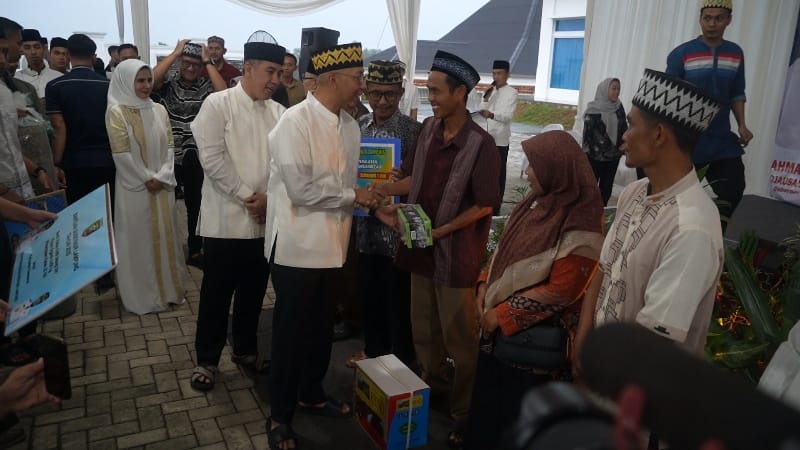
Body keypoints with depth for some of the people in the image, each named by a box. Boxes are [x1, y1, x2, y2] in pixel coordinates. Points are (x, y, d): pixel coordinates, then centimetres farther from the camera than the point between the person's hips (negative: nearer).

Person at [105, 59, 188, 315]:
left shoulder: (159, 110, 7)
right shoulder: (116, 112, -7)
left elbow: (169, 147, 5)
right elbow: (122, 154, -12)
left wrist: (162, 177, -8)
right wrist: (147, 179, -11)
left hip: (162, 185, 5)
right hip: (135, 187, -4)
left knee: (165, 236, 11)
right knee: (139, 239, 3)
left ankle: (169, 289, 24)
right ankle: (142, 296, 14)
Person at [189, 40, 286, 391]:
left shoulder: (278, 113, 8)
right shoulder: (217, 104, -4)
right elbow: (212, 159, -12)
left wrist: (270, 198, -11)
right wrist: (248, 197, -14)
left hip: (266, 220, 4)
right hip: (226, 219, -4)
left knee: (254, 291, 15)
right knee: (217, 293, 7)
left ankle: (245, 349, 33)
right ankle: (207, 360, 23)